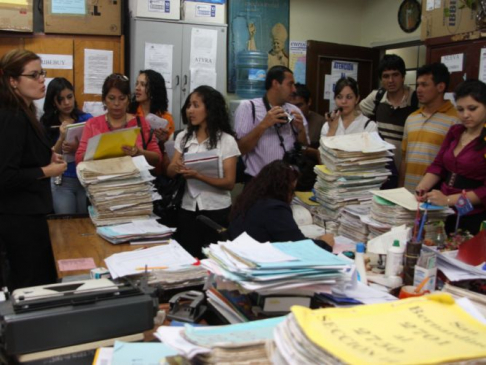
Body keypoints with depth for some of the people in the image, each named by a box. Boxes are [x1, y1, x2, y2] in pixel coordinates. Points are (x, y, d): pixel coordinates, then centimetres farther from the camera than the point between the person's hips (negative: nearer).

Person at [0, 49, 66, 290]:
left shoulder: (22, 113, 11)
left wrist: (47, 158, 6)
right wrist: (46, 171, -15)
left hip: (23, 212, 10)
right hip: (20, 216, -10)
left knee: (26, 283, 18)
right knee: (35, 287, -2)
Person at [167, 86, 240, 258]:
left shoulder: (226, 140, -9)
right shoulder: (183, 137, 4)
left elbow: (229, 183, -13)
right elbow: (170, 172, -1)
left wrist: (198, 176, -27)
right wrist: (176, 168, -25)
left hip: (217, 211, -3)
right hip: (188, 209, 4)